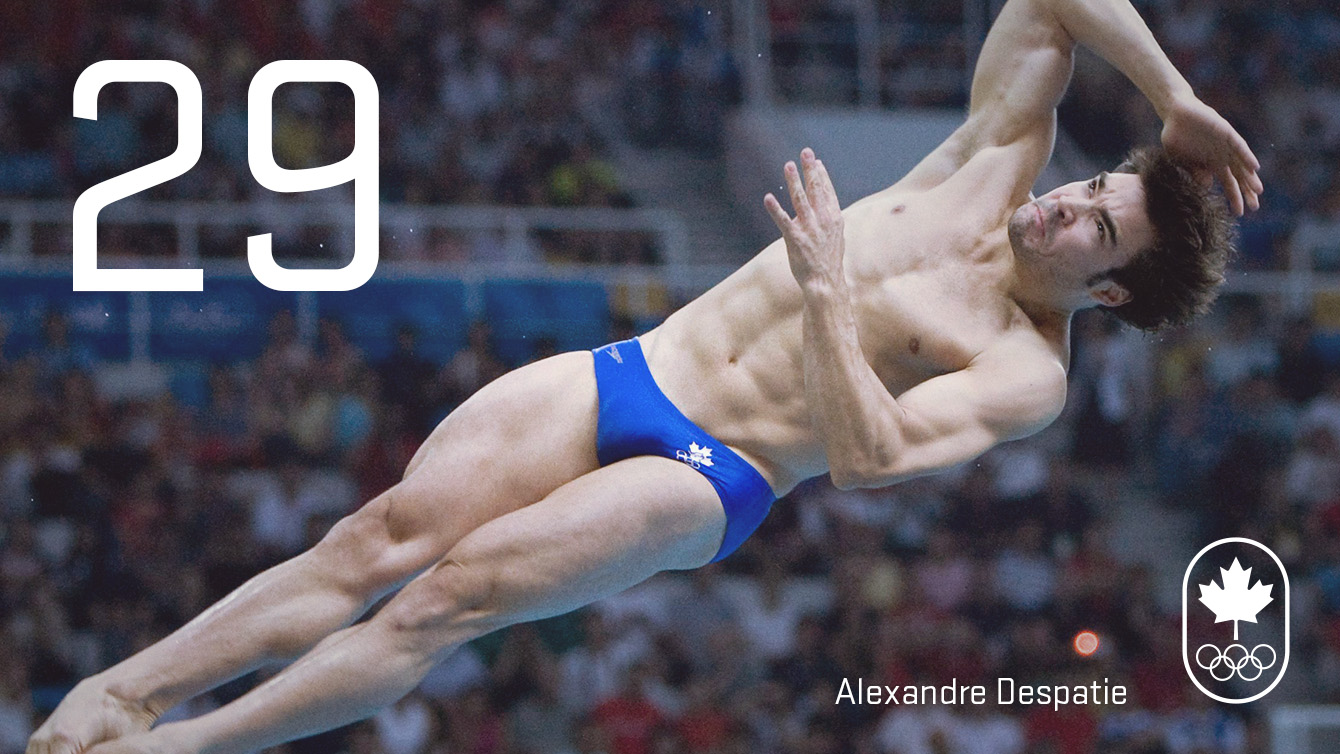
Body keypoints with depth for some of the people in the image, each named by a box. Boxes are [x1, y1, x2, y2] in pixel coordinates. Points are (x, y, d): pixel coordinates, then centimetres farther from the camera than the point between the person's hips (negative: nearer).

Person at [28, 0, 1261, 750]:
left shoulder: (1027, 371, -10)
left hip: (700, 483, -6)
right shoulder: (994, 172, 8)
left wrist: (826, 291, -25)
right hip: (622, 379, 6)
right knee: (383, 535, -8)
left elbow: (871, 457, -25)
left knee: (453, 591, -19)